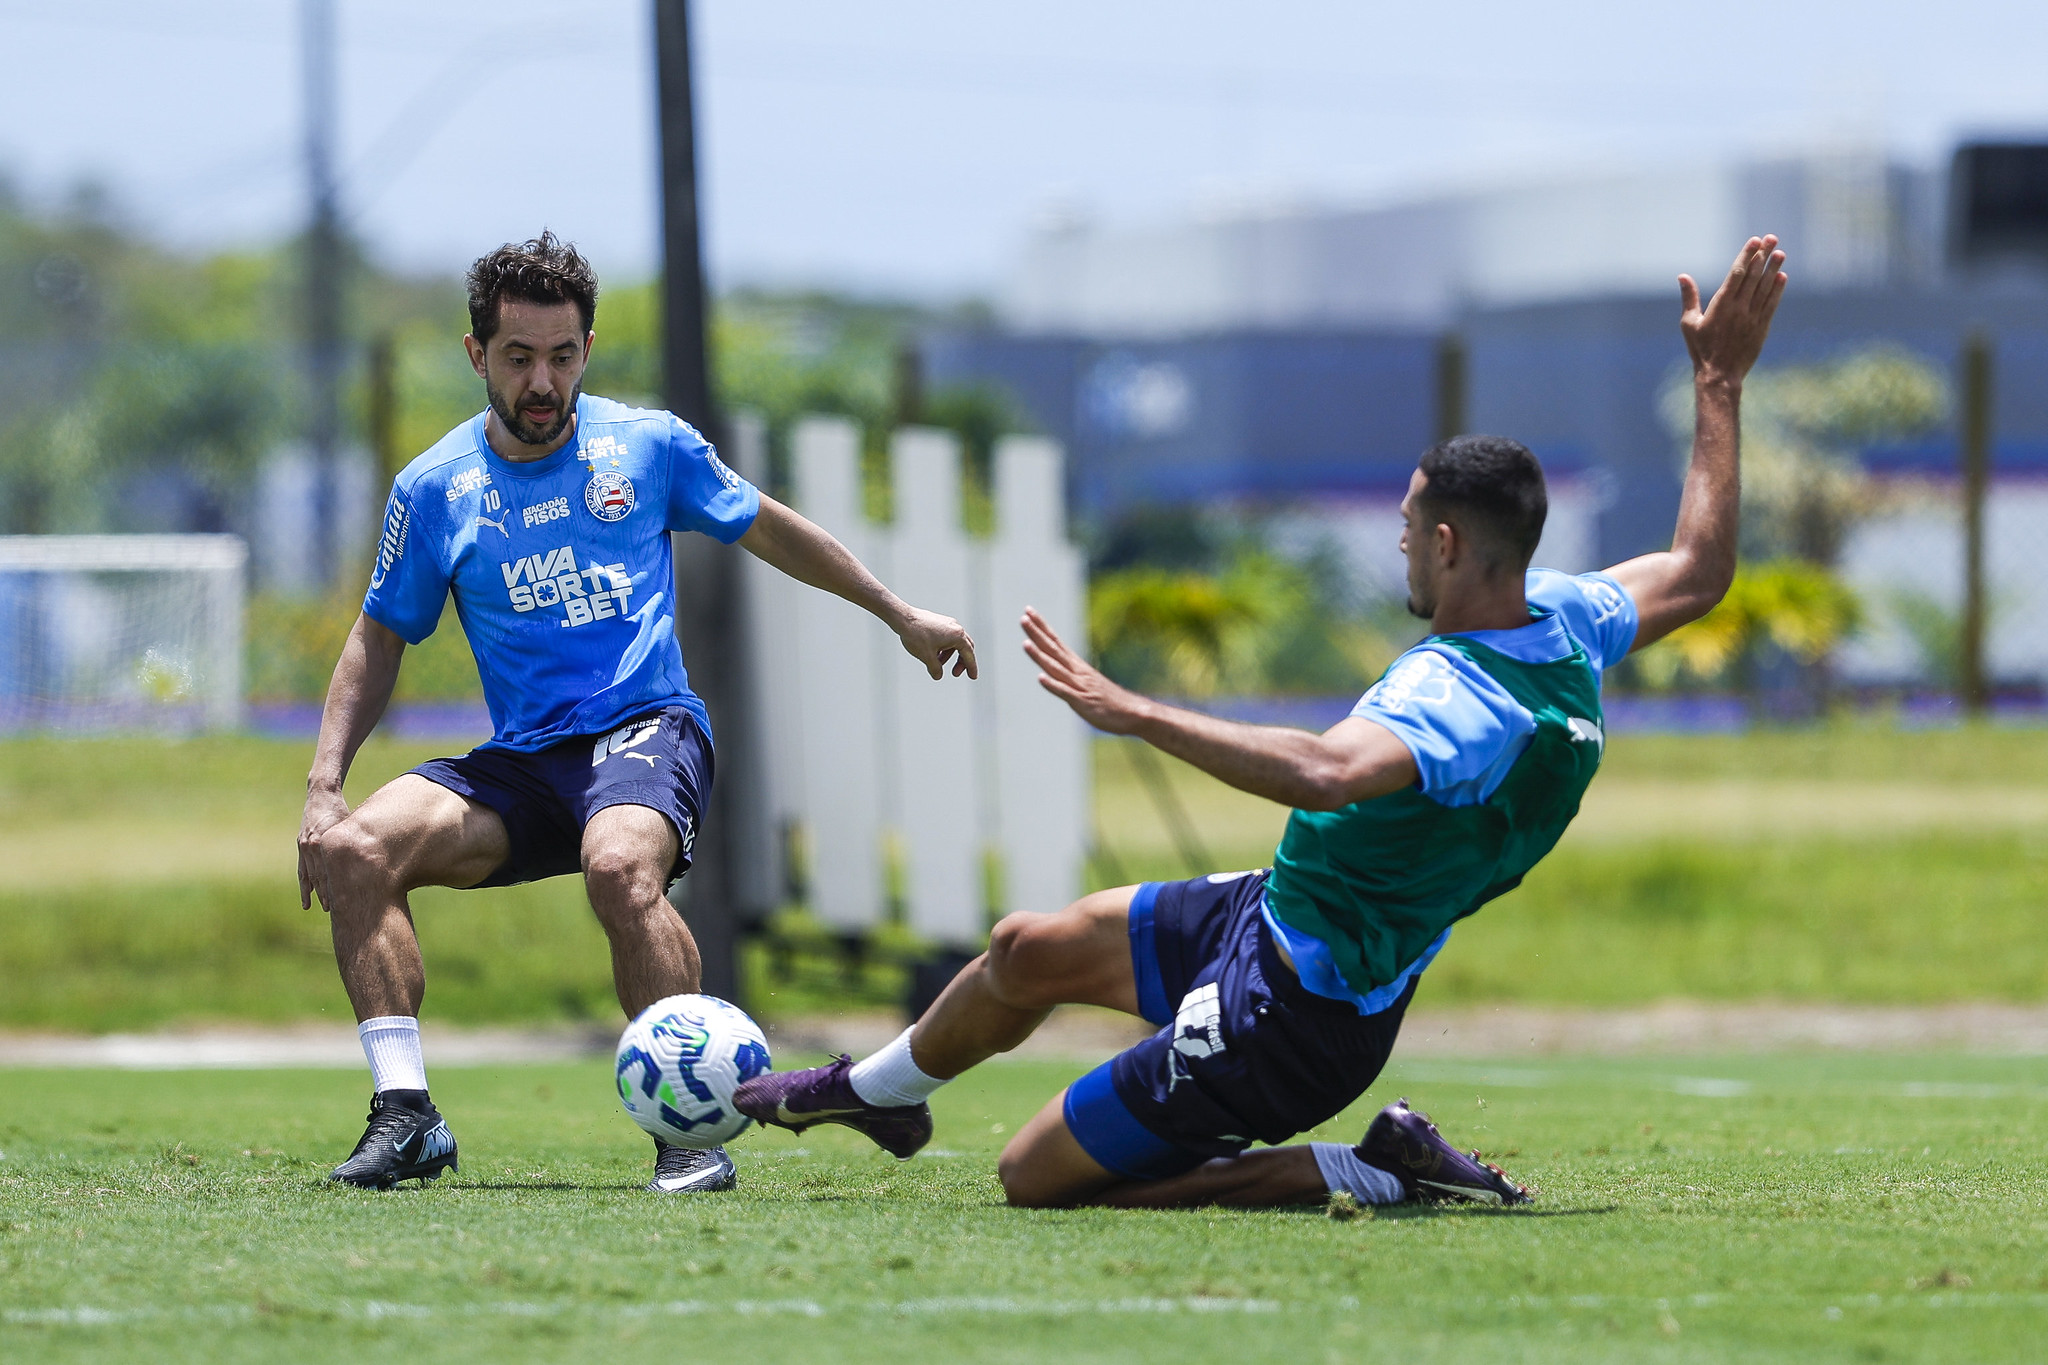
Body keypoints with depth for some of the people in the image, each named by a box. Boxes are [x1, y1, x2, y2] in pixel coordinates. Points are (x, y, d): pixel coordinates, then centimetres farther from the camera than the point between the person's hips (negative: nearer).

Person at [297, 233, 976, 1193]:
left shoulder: (649, 445, 4)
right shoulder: (434, 490, 5)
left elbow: (769, 530, 19)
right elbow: (380, 640, 14)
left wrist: (901, 615, 23)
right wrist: (323, 786, 2)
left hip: (644, 728, -3)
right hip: (522, 758, 3)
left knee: (619, 866, -37)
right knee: (351, 852, -22)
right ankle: (406, 1116, -18)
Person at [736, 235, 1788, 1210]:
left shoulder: (1458, 695, -34)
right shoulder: (1562, 620, -6)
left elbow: (1327, 772, -53)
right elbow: (1698, 571, 12)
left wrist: (1132, 713, -49)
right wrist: (1719, 387, 17)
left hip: (1286, 1021, -10)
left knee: (1035, 1179, -1)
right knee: (1028, 949, 22)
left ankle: (1371, 1172, -2)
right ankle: (880, 1091, 52)